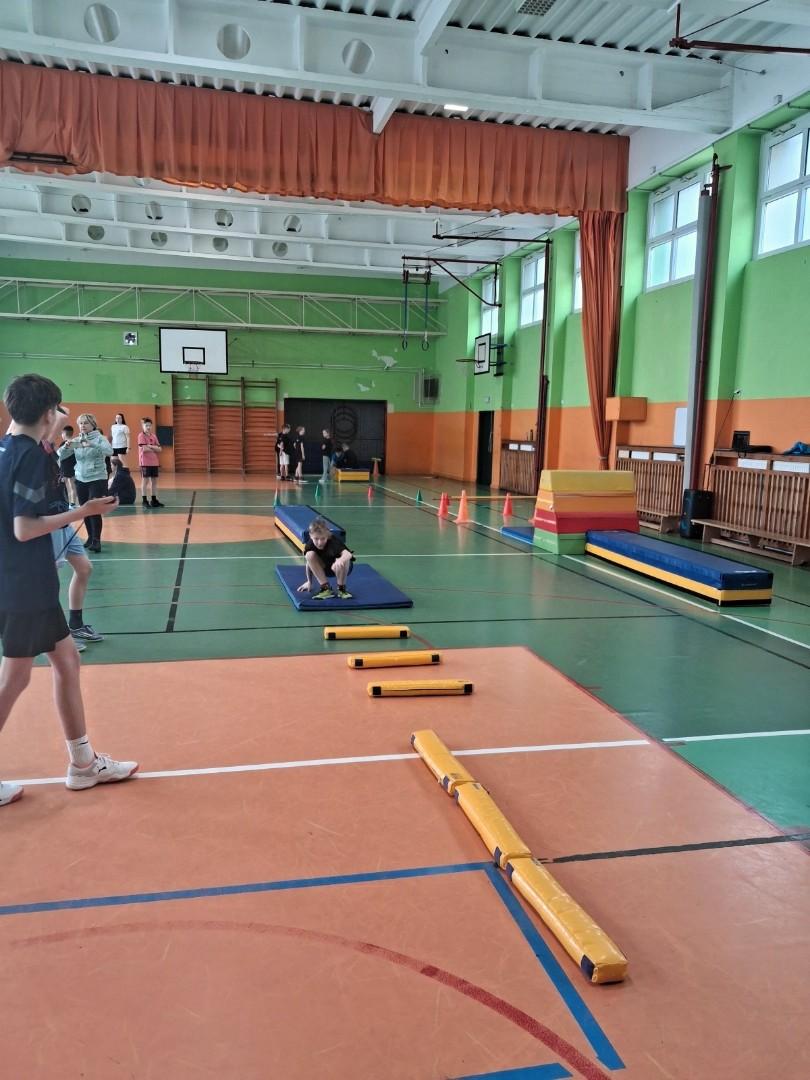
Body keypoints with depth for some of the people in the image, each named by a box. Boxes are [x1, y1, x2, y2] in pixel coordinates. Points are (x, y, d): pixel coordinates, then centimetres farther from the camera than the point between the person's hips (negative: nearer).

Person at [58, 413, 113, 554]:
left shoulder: (99, 438, -5)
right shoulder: (76, 440, 6)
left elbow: (109, 451, -24)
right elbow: (59, 456, 1)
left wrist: (91, 444, -36)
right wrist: (66, 446, -20)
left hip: (97, 479, -4)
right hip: (80, 480, 4)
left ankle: (97, 540, -4)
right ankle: (90, 536, 23)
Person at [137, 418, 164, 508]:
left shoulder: (154, 436, 12)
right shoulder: (141, 435, -7)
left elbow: (160, 449, 5)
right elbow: (144, 449, -18)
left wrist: (151, 446, -10)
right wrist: (155, 449, -4)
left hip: (154, 462, 6)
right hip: (145, 463, -6)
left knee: (154, 481, 9)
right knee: (145, 481, -2)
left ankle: (154, 500, 17)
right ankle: (144, 501, 1)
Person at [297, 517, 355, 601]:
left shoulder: (333, 542, -33)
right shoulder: (310, 545, -22)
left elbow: (348, 554, -50)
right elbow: (309, 562, -5)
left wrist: (340, 560, -72)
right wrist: (309, 582, 2)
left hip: (342, 568, -4)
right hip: (326, 569, 4)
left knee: (341, 562, -39)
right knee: (310, 555, -24)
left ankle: (341, 589, -10)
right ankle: (325, 588, -16)